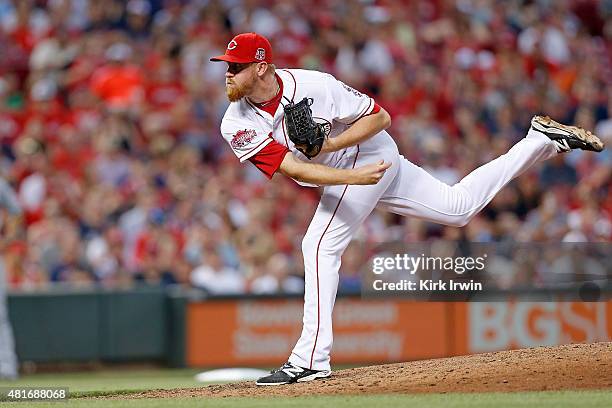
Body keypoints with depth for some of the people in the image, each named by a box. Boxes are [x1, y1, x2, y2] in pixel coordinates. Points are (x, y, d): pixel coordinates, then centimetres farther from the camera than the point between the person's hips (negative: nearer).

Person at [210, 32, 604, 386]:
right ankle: (541, 141, 24)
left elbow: (380, 117, -16)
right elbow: (292, 168, -24)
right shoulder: (236, 125, -14)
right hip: (341, 171, 7)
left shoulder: (312, 86, -27)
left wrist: (330, 145, -28)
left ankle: (312, 358, -17)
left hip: (368, 153, -7)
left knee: (320, 245, -21)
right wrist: (352, 177, -37)